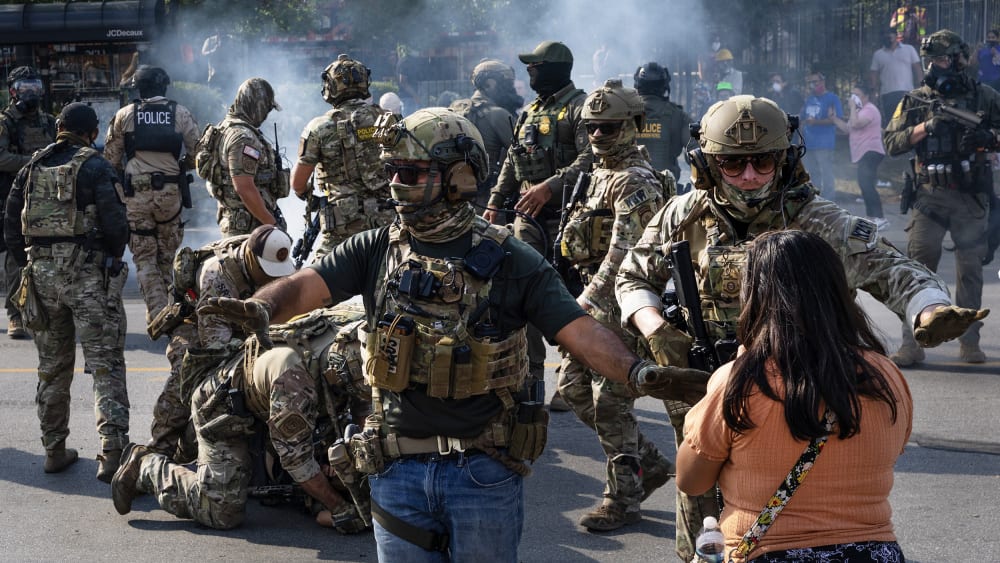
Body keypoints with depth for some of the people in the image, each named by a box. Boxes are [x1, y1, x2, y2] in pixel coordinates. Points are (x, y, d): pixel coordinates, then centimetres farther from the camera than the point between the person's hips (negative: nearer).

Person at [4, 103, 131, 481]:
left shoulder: (32, 167, 10)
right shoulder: (95, 167, -6)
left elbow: (11, 226, 10)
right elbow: (116, 224, -13)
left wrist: (30, 264, 16)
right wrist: (113, 259, 4)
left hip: (42, 274, 5)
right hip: (88, 272, -5)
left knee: (52, 368, 15)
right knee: (105, 365, -3)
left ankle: (54, 450, 20)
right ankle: (112, 453, -12)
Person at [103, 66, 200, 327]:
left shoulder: (124, 115, 1)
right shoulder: (180, 114, 1)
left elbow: (111, 158, 3)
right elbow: (196, 155, 1)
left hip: (136, 193, -1)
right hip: (170, 191, 1)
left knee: (144, 257, 4)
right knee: (167, 254, 15)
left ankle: (157, 313, -3)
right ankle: (162, 306, 19)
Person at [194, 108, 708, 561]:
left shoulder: (508, 261, -5)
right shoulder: (375, 251, 3)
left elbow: (580, 331, -12)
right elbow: (306, 286, -8)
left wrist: (636, 372, -30)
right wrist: (262, 307, -31)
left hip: (484, 471, -2)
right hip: (398, 470, 2)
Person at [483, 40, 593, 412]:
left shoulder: (578, 107, -7)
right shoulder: (531, 111, 18)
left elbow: (589, 158, -20)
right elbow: (512, 161, 23)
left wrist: (550, 187, -25)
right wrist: (495, 201, 15)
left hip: (564, 215, -8)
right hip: (528, 215, 8)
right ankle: (529, 378, 14)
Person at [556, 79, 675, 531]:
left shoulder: (635, 182, -16)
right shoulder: (601, 173, 15)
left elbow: (622, 256, -25)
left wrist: (584, 305, -29)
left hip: (619, 306, -10)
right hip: (597, 303, 10)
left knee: (610, 402, -5)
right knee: (572, 385, 13)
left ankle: (623, 500, 9)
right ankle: (649, 464, 23)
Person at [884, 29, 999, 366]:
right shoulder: (916, 100, 9)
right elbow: (891, 142, 3)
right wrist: (926, 127, -12)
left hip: (971, 198, 0)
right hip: (930, 196, 0)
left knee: (970, 269, 5)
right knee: (919, 266, -6)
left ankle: (969, 343, 14)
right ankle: (912, 344, -4)